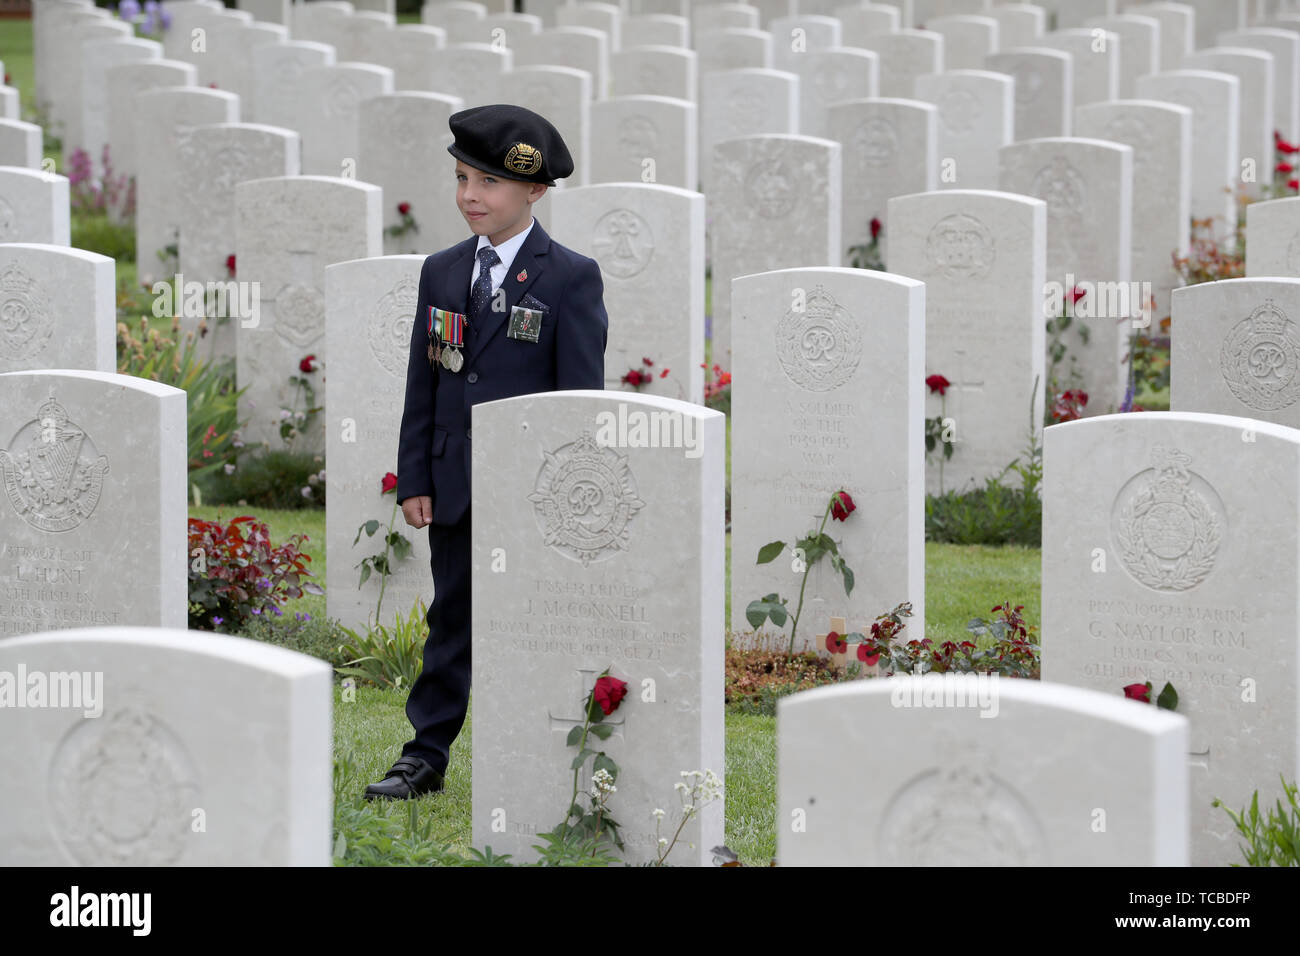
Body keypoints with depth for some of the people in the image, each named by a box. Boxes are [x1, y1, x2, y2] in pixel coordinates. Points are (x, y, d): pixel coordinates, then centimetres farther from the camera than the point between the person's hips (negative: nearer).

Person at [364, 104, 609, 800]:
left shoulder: (571, 279, -6)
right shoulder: (442, 272, 9)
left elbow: (582, 395, -7)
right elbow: (423, 384, 10)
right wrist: (413, 480, 4)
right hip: (455, 483, 4)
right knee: (451, 619, 12)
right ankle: (425, 756, 18)